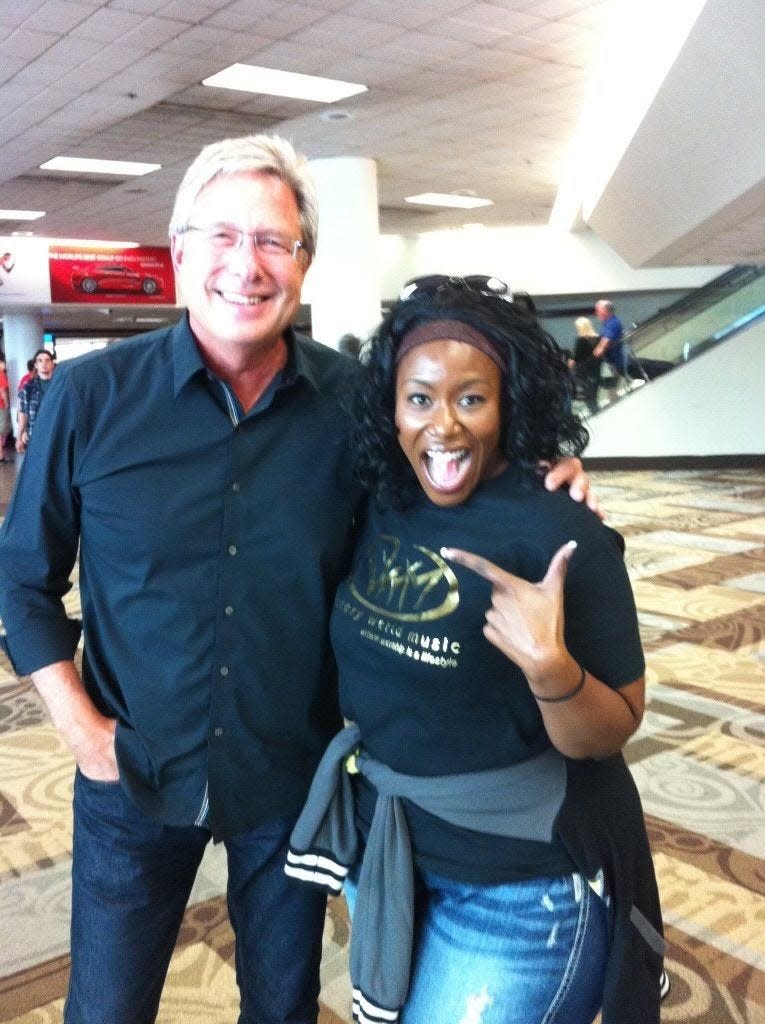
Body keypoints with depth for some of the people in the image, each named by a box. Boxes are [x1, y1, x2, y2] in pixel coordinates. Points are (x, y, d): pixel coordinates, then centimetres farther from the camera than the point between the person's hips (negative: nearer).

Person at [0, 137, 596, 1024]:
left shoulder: (355, 401, -10)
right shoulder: (91, 396, -12)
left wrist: (539, 477, -16)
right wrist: (80, 727, -8)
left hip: (293, 779, 1)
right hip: (134, 779, 0)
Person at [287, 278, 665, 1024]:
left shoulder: (560, 534, -21)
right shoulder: (380, 508, -4)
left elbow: (609, 736, -18)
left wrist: (549, 664, -35)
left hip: (519, 887, -6)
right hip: (381, 849, 6)